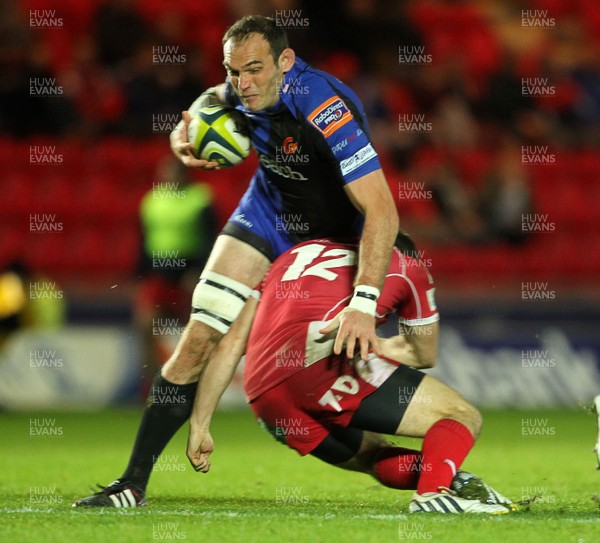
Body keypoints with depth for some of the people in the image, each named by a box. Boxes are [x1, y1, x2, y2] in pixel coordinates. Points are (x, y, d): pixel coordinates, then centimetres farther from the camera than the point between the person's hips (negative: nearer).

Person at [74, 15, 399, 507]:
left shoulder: (328, 109, -38)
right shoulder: (243, 91, -17)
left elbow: (382, 212, -45)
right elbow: (212, 100, 13)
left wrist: (364, 303, -55)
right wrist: (185, 137, -10)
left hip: (339, 235, -4)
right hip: (268, 213, 4)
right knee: (198, 342, -8)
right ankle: (133, 484, -5)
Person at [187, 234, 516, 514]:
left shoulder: (297, 254, 35)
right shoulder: (408, 267, 25)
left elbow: (230, 345, 27)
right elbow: (425, 355, 36)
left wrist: (200, 428, 27)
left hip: (264, 400, 5)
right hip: (321, 361, -5)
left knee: (379, 459, 25)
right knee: (462, 417, 4)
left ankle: (457, 485, -3)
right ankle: (434, 493, -26)